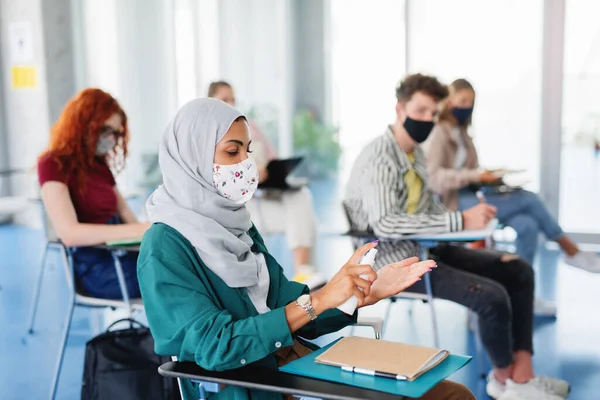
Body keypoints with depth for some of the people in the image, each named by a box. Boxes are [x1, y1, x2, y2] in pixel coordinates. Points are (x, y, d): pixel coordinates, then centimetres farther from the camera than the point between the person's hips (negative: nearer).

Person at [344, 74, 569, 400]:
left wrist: (470, 228, 1)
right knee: (492, 296, -22)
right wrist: (461, 221, -31)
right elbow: (385, 224, -31)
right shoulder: (378, 158, -19)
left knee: (518, 272, 3)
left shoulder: (416, 152, 11)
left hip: (428, 249, 10)